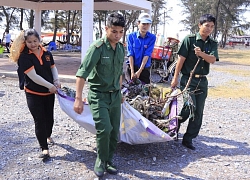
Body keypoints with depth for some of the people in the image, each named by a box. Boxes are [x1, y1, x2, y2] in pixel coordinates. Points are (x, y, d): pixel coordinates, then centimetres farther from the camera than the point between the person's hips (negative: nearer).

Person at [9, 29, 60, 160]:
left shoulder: (46, 53, 0)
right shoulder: (24, 57, -15)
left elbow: (53, 67, 13)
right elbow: (33, 76, -22)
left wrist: (56, 80, -4)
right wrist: (50, 86, -21)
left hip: (49, 92, 5)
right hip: (34, 94, -5)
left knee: (49, 117, 19)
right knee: (39, 120, -4)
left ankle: (48, 136, 46)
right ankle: (44, 148, 3)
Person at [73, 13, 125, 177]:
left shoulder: (121, 48, 4)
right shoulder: (98, 47, -17)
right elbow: (82, 73, -22)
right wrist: (78, 98, -29)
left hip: (115, 95, 6)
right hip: (98, 95, -6)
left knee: (114, 132, 8)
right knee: (105, 129, -17)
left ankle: (108, 161, 27)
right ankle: (101, 160, 8)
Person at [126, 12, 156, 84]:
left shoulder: (152, 37, -5)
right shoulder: (131, 36, -3)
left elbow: (147, 55, -11)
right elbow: (130, 54, -8)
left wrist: (139, 71, -18)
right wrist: (132, 71, -16)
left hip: (145, 69, 0)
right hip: (132, 67, 0)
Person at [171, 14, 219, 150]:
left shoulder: (213, 44, 8)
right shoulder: (189, 39, -4)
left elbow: (212, 60, -8)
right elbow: (181, 59, -7)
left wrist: (201, 54, -27)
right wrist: (175, 78, -9)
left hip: (202, 81, 5)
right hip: (188, 79, -5)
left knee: (198, 112, 4)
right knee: (190, 106, -15)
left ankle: (188, 139, 14)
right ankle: (176, 123, 15)